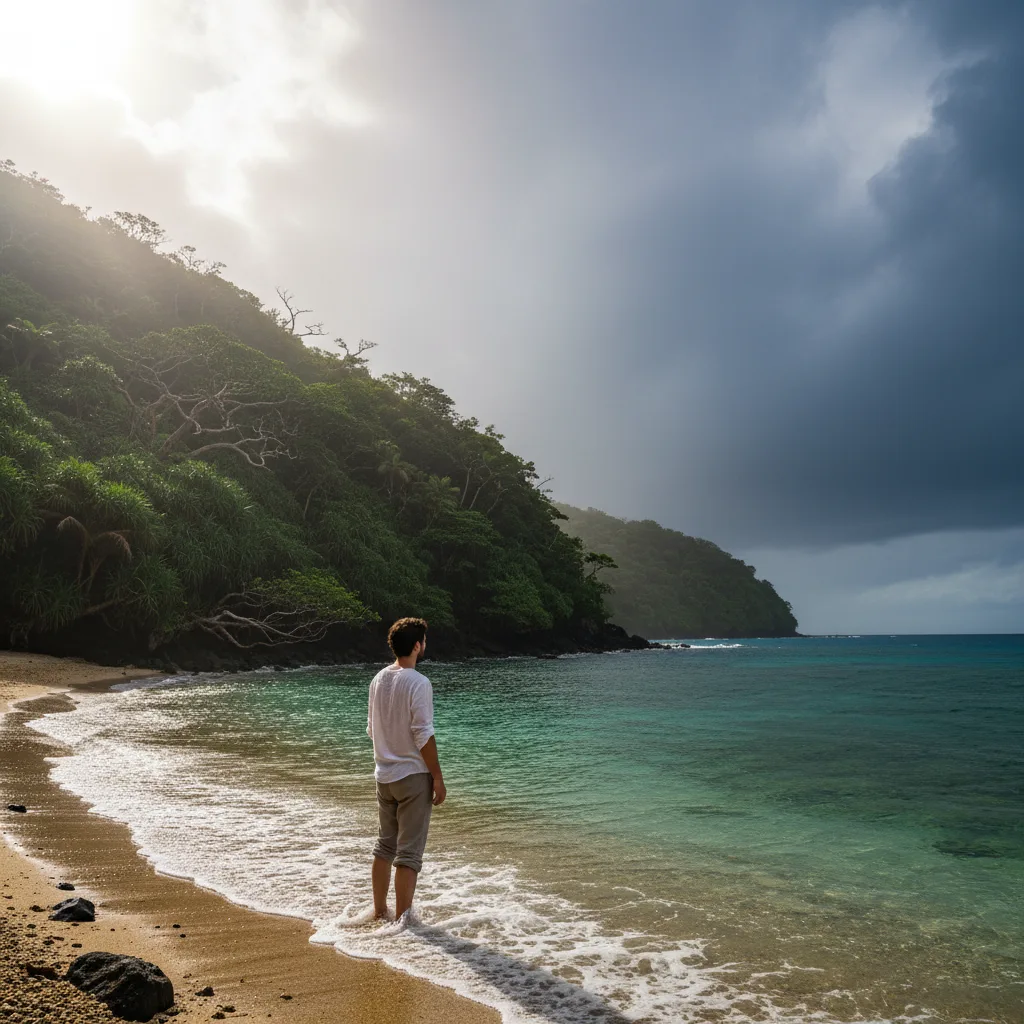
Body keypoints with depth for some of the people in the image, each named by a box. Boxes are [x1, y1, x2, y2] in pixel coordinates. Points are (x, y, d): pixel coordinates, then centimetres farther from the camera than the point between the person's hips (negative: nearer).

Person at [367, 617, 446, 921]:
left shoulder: (378, 680, 6)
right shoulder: (417, 683, -17)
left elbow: (371, 729, 13)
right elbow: (423, 736, -18)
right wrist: (438, 777, -10)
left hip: (384, 775, 7)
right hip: (413, 775, -7)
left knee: (384, 845, 19)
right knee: (409, 852, 1)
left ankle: (380, 911, 28)